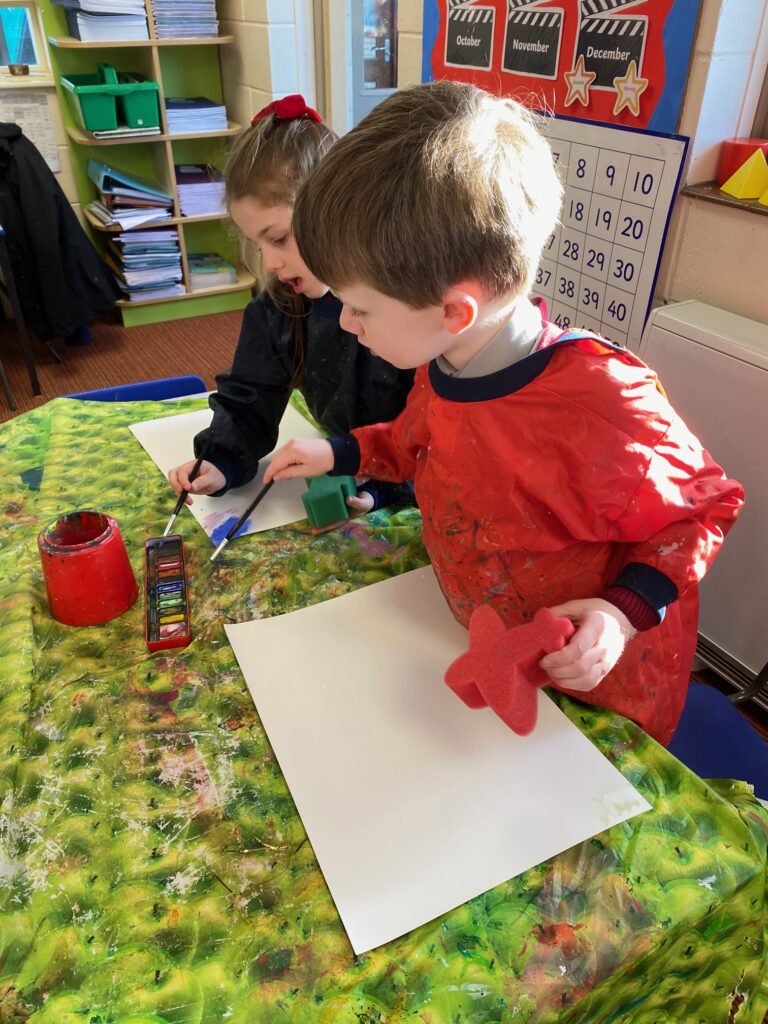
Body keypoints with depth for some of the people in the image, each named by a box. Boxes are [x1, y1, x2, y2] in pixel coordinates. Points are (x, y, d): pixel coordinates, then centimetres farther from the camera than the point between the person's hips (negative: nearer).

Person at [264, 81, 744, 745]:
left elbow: (705, 505, -18)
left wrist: (629, 609, -29)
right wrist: (342, 454, 5)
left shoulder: (604, 407, -37)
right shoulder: (443, 364, -13)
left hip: (596, 694, -6)